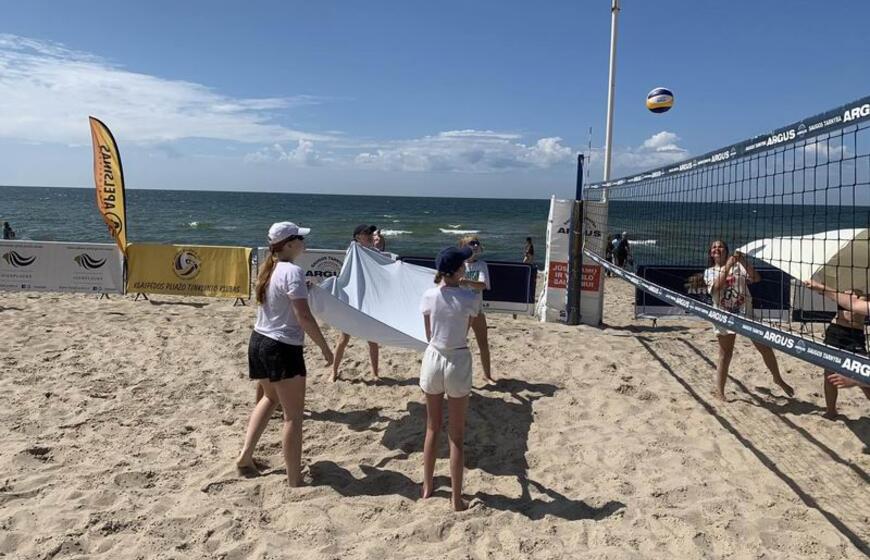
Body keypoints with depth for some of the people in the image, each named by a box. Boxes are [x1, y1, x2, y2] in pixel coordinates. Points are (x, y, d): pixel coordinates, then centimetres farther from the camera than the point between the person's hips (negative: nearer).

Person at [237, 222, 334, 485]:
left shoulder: (267, 269, 8)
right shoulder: (292, 271, -18)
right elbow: (304, 317, -22)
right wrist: (324, 347, -13)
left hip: (258, 341, 9)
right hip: (283, 348, -9)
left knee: (271, 397, 30)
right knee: (293, 415, 2)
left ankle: (245, 456, 29)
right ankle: (294, 479, 9)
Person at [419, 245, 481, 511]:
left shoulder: (428, 296, -4)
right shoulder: (470, 299, -13)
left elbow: (429, 334, 4)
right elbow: (466, 331, 0)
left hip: (433, 359, 3)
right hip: (458, 363, -3)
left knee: (432, 429, 19)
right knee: (456, 435, 8)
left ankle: (427, 486, 32)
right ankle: (457, 498, 15)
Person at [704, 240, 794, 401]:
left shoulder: (738, 266, 4)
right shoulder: (709, 272, 3)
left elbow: (756, 278, -9)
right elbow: (717, 287, -17)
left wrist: (744, 261, -19)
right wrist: (727, 266, -23)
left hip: (745, 313, 1)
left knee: (764, 347, 8)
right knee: (725, 355, 2)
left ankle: (778, 379, 30)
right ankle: (719, 392, 9)